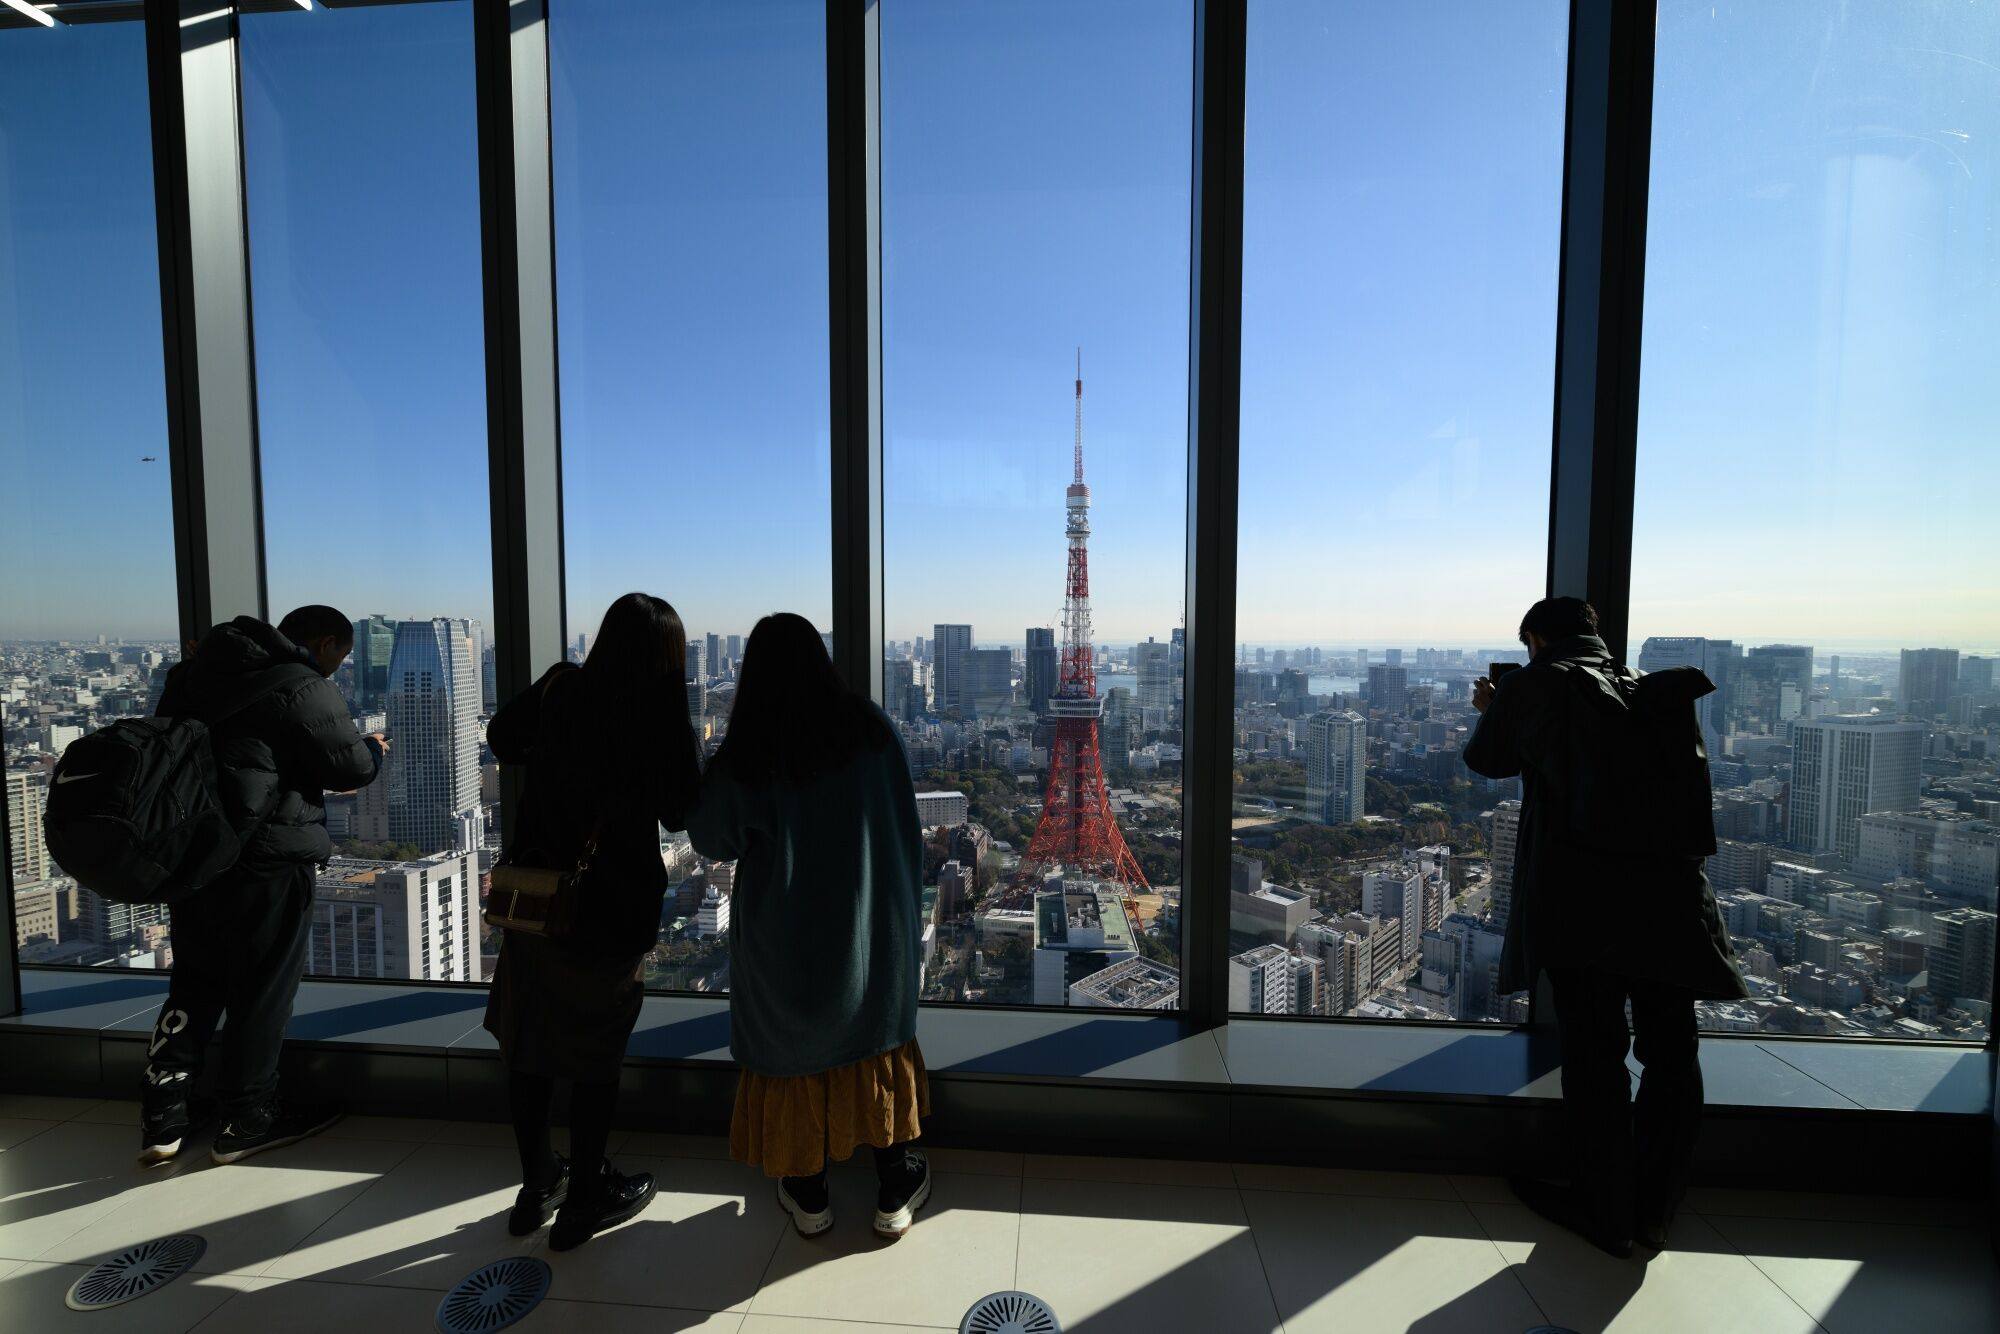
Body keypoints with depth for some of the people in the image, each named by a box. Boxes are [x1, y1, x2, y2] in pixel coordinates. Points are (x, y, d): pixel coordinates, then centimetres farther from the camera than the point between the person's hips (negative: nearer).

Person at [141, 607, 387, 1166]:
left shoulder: (197, 671, 11)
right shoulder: (305, 688, -17)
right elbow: (353, 767, -15)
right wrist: (373, 747, 8)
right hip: (266, 862, -8)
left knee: (194, 982, 21)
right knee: (261, 992, 7)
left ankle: (161, 1118, 26)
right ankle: (247, 1120, 20)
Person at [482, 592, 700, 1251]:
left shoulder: (560, 686, -3)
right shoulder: (661, 712, -17)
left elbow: (502, 737, 15)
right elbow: (678, 811, -11)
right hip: (615, 904, -4)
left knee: (528, 1043, 19)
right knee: (595, 1053, 11)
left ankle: (536, 1185, 35)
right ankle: (584, 1197, 26)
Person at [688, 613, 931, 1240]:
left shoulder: (742, 760, -16)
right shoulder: (870, 728, -11)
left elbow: (712, 841, -1)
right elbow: (905, 826, -1)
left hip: (783, 942, -1)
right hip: (873, 930, 2)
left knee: (793, 1049, 19)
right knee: (878, 1045, 20)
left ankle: (808, 1197, 36)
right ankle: (895, 1193, 32)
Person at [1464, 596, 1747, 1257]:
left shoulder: (1536, 684, -1)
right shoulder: (1663, 689, 15)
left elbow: (1487, 760, 11)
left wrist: (1491, 709, 32)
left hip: (1581, 895, -5)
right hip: (1670, 893, 5)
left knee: (1594, 1055, 7)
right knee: (1670, 1054, 17)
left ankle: (1608, 1214, 20)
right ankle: (1653, 1212, 30)